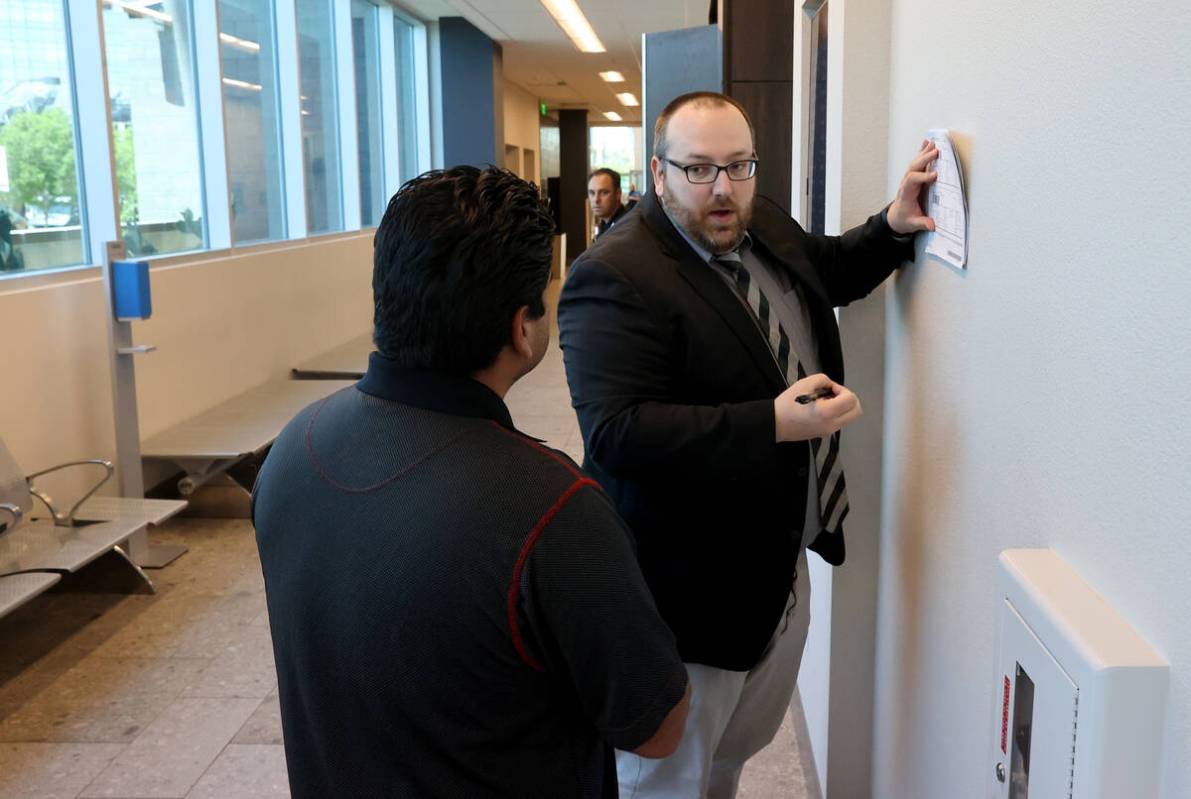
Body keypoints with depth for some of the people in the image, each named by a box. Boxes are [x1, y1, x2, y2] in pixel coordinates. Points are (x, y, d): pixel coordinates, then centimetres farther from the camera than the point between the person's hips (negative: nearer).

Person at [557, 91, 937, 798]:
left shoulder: (765, 228, 3)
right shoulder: (615, 278, -25)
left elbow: (830, 273, 24)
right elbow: (616, 433, -33)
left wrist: (892, 228, 4)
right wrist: (773, 424, -35)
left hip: (784, 556, 9)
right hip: (691, 589, -8)